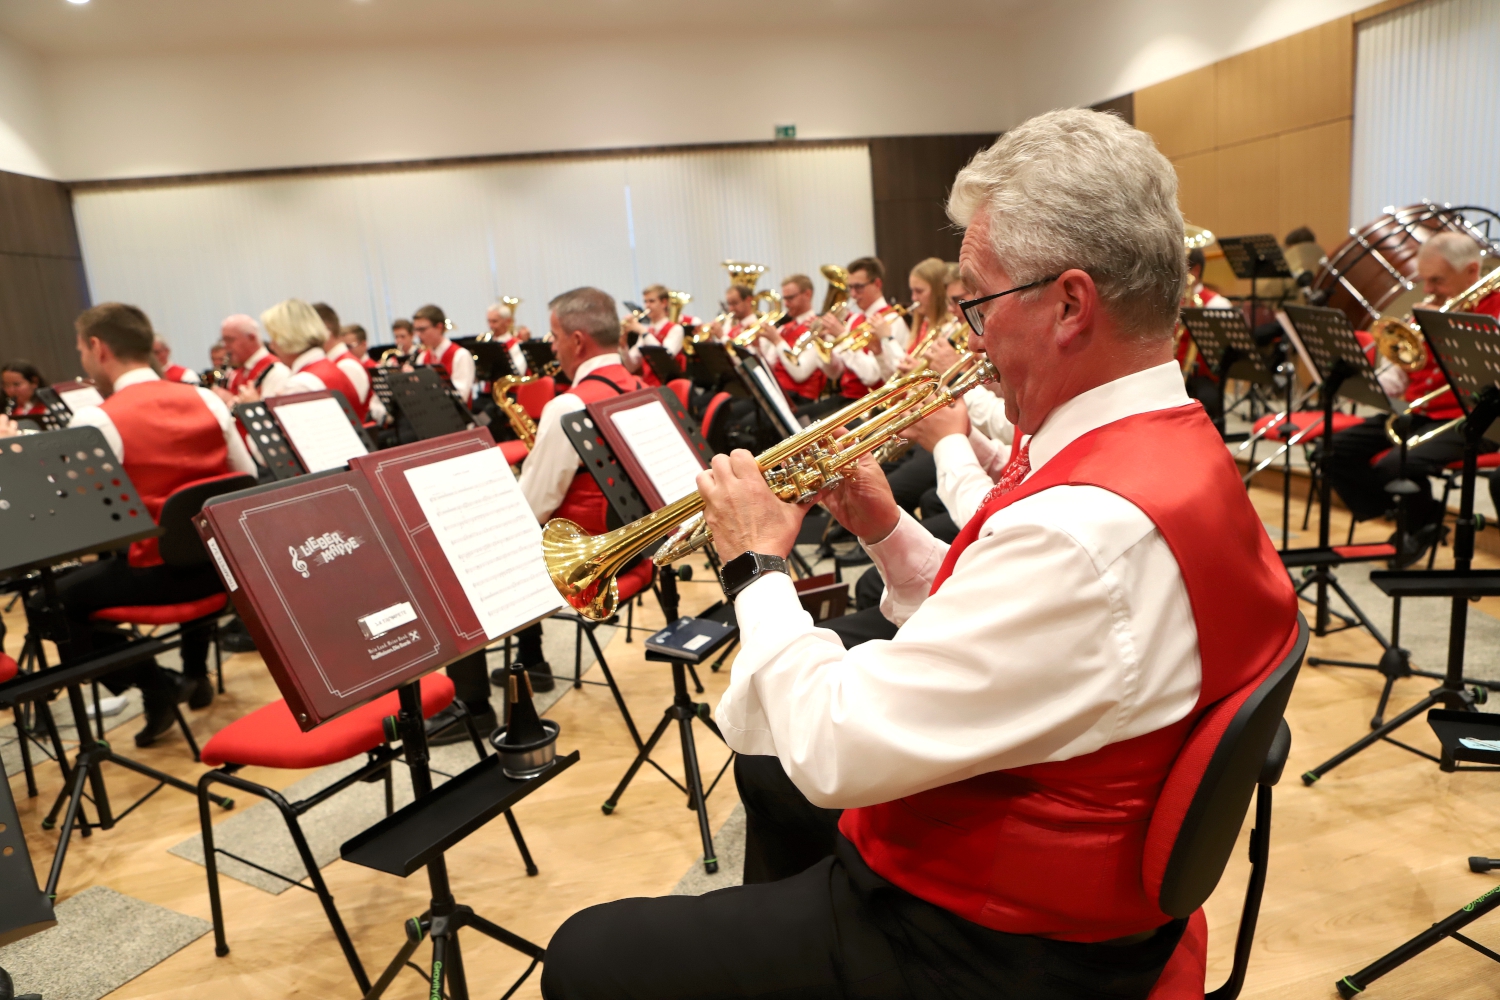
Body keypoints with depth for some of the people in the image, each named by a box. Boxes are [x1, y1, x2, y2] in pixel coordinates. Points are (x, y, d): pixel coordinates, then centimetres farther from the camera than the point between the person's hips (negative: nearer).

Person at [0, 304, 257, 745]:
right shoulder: (207, 400, 1)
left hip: (155, 573, -5)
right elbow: (248, 479, 7)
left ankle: (154, 683, 8)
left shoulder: (96, 421, -13)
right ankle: (195, 673, 40)